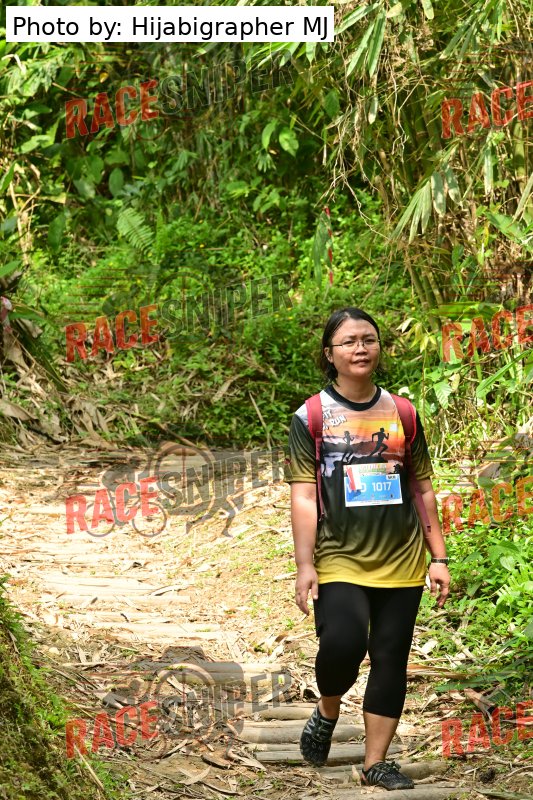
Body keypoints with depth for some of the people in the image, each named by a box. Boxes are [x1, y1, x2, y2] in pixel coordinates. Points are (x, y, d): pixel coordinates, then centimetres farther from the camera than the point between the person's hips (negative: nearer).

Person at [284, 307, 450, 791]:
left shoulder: (401, 413, 8)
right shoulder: (311, 417, -1)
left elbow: (424, 490, 12)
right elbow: (303, 497, -5)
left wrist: (438, 557, 8)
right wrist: (304, 565, -12)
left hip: (400, 562, 3)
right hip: (339, 560, -3)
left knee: (391, 658, 3)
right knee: (343, 642, -23)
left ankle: (377, 763, 15)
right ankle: (327, 713, 9)